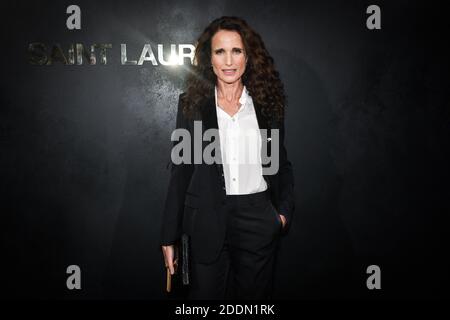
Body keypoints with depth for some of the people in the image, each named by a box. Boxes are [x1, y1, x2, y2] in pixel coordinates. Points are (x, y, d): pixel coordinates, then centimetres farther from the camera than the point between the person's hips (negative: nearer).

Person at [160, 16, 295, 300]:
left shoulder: (268, 103, 4)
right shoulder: (192, 104, 0)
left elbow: (281, 164, 13)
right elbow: (180, 172, 2)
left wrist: (285, 211, -2)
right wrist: (169, 236, 1)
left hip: (259, 221, 1)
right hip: (208, 222, -1)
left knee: (255, 292, 13)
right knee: (206, 292, 8)